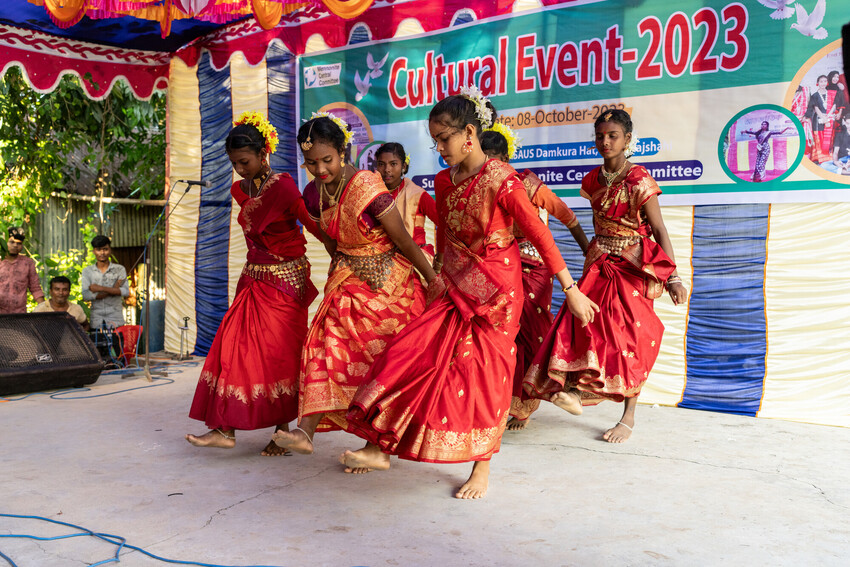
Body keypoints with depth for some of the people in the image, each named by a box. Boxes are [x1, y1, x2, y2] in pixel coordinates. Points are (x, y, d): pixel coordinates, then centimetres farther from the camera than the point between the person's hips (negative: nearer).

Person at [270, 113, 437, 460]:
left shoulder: (367, 187, -23)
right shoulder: (313, 193, -2)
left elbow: (404, 240, -18)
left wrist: (434, 281, -12)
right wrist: (344, 270, 17)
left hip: (387, 280, -5)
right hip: (347, 278, 6)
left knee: (378, 361, 1)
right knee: (328, 343, -11)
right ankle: (307, 430, -15)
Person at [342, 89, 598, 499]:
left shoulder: (500, 180, -16)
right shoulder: (444, 181, 5)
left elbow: (540, 235, -15)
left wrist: (571, 290, -15)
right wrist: (438, 280, 26)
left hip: (496, 290, -6)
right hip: (454, 288, 7)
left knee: (483, 373, -1)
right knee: (411, 353, 1)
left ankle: (481, 468, 15)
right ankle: (381, 448, 13)